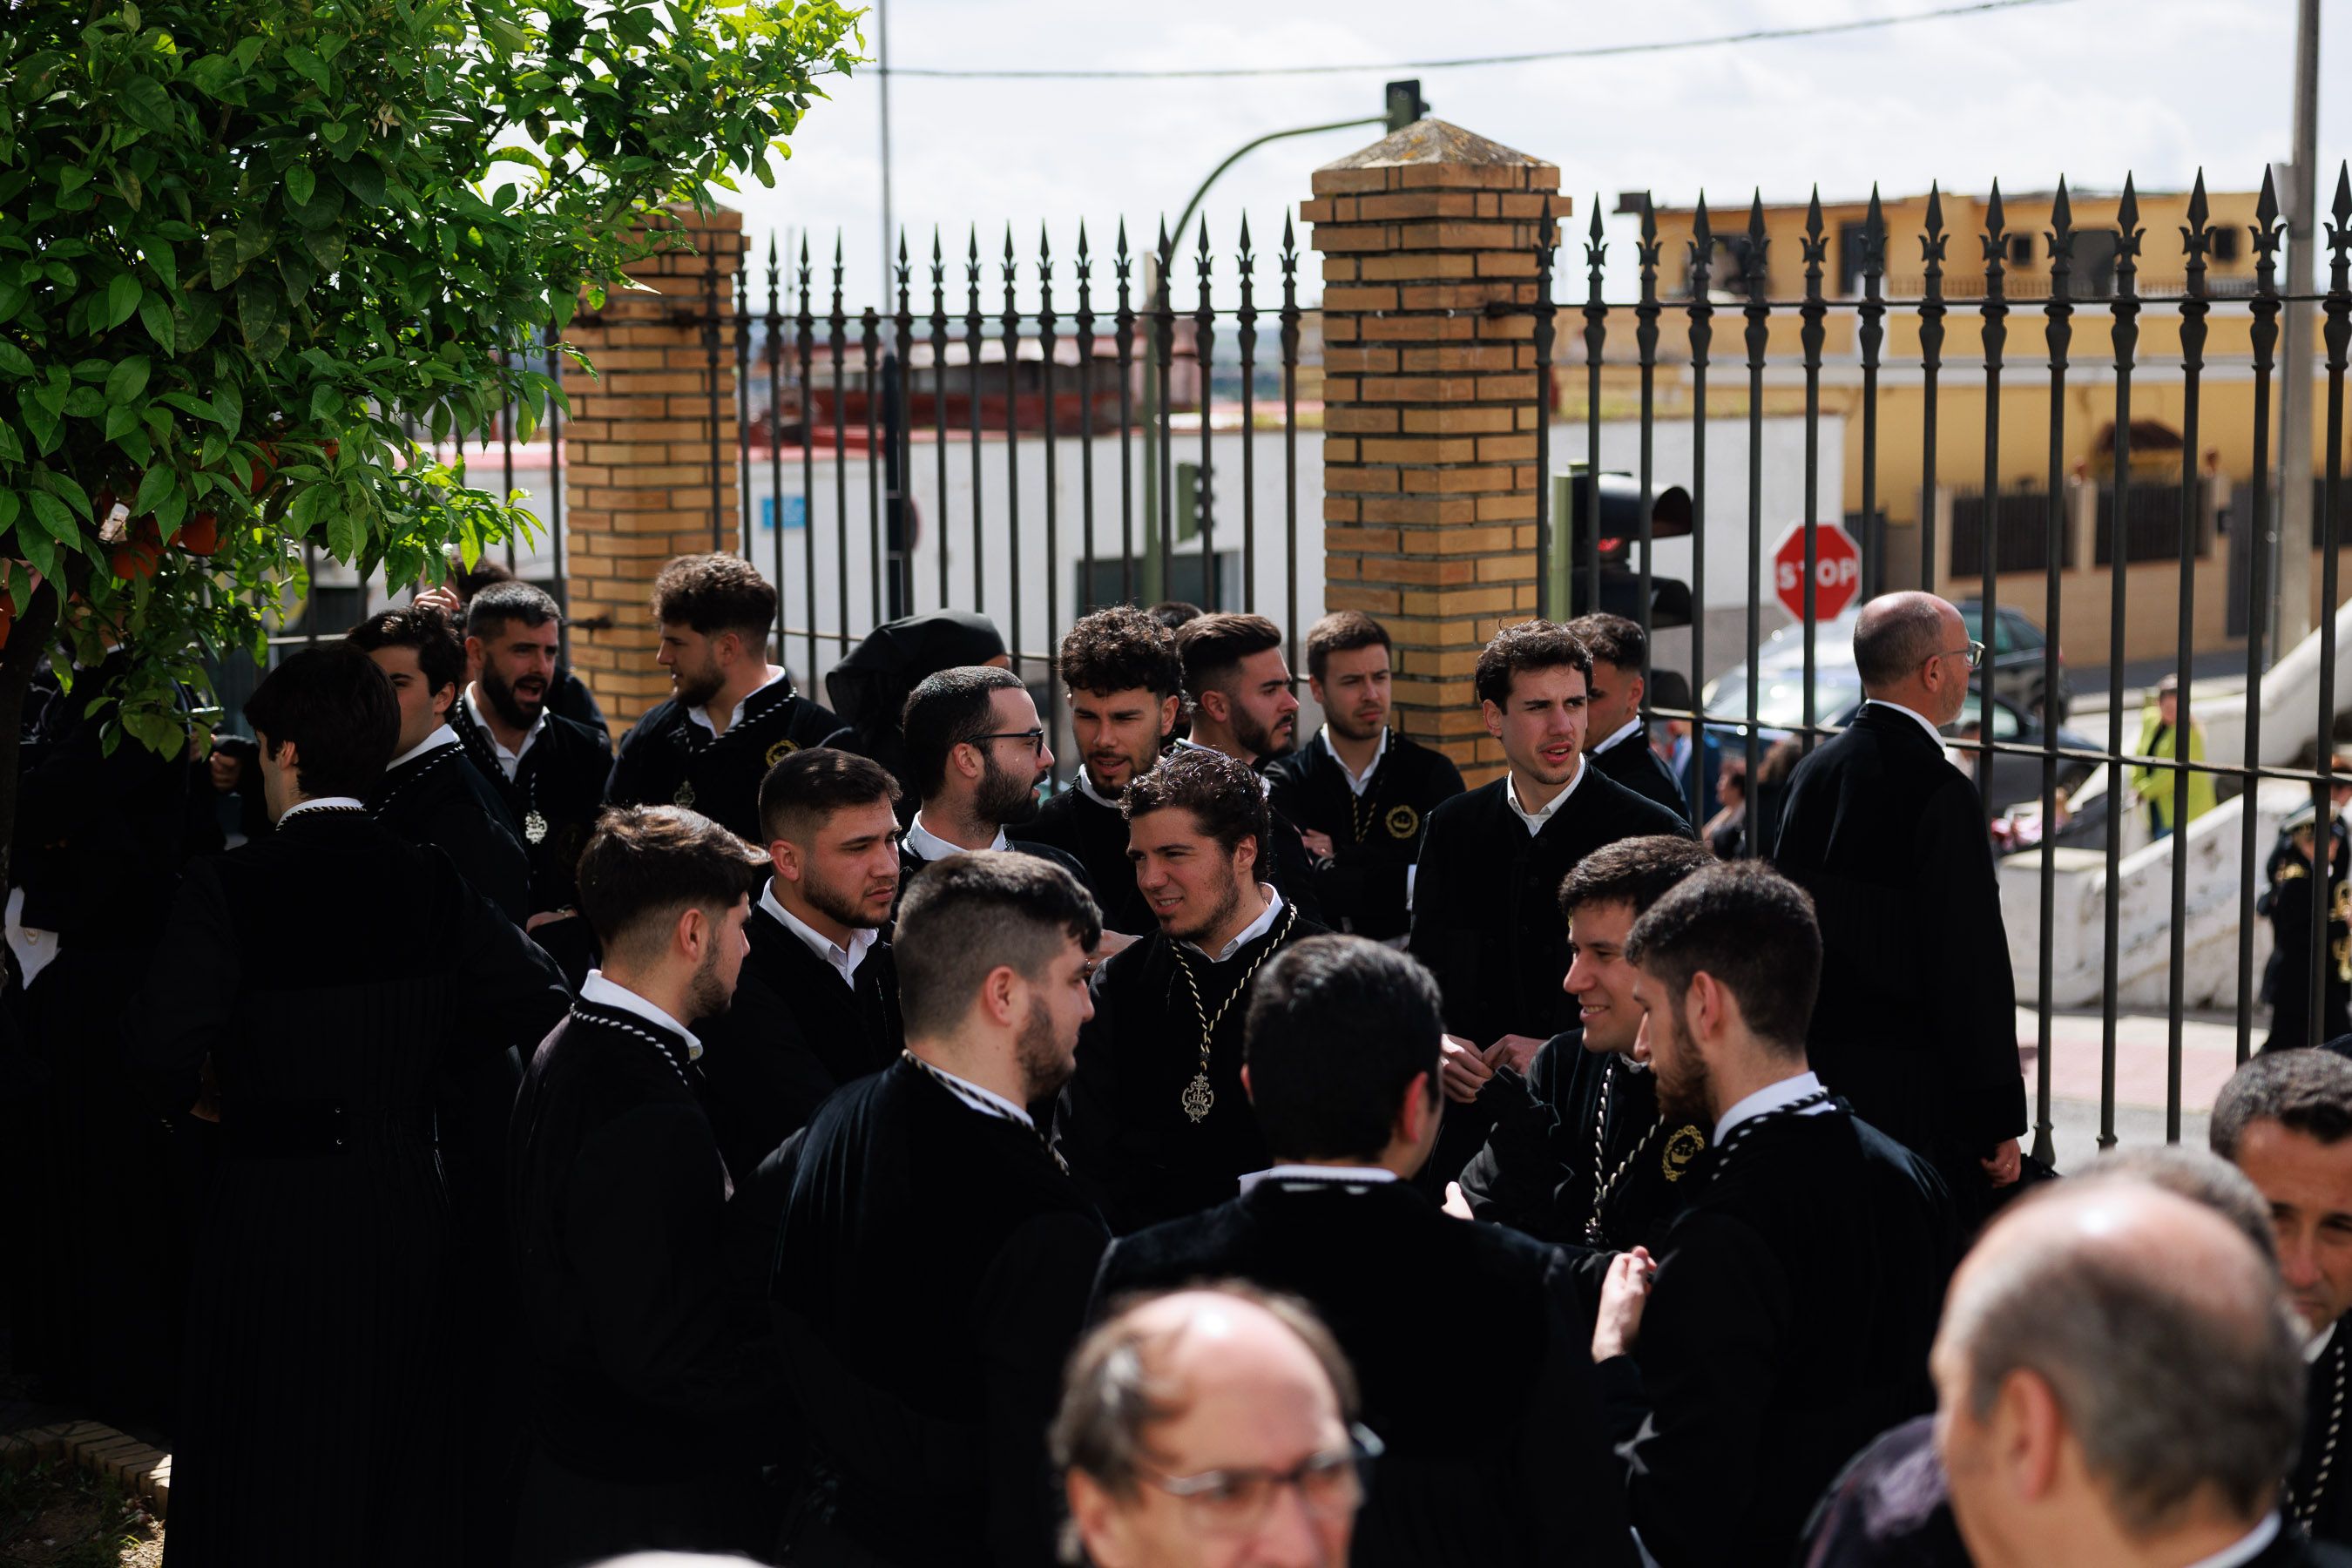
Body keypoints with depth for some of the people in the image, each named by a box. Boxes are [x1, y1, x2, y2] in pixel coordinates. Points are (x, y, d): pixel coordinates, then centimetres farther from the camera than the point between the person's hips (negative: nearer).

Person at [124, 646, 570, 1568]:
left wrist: (188, 1095, -1)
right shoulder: (430, 881, -2)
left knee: (271, 1486, 9)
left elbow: (160, 1041, -23)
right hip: (413, 1206, 4)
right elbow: (540, 998, -3)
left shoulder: (230, 887, -13)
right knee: (404, 1458, 17)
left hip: (274, 1222, -3)